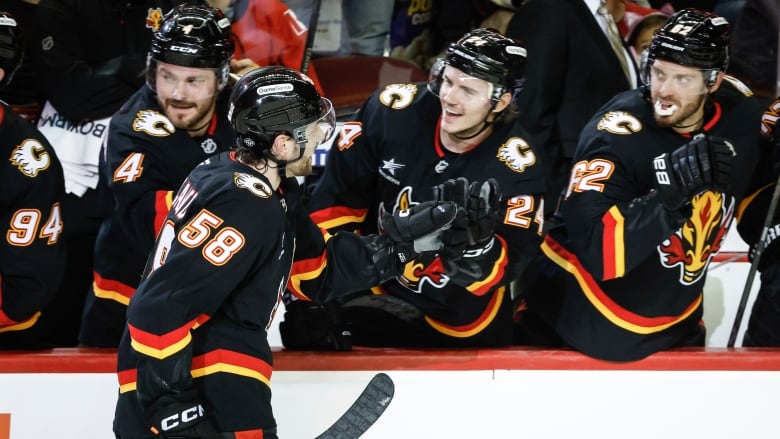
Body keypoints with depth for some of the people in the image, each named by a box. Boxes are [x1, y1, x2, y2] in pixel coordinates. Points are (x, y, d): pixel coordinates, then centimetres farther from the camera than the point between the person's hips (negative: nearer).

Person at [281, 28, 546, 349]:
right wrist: (310, 290, -11)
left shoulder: (518, 166, -19)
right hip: (375, 289, 0)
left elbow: (506, 266, -20)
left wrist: (475, 243, -42)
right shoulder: (392, 113, -15)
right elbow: (334, 202, -7)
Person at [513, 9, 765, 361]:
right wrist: (670, 191, -41)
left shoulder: (740, 117, -7)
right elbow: (598, 252, -33)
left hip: (673, 330, 5)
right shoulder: (616, 135, -24)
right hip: (576, 322, -5)